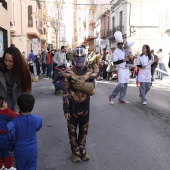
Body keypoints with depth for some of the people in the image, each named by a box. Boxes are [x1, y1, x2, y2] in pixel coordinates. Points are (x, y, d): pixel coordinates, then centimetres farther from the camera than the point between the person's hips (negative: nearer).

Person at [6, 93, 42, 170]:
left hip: (20, 151, -1)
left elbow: (11, 138, -10)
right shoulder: (37, 120, -12)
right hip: (32, 151, 1)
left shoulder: (14, 122, -19)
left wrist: (11, 148, 8)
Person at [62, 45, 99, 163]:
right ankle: (75, 152, 28)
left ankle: (82, 150, 34)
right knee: (72, 130, 11)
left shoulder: (90, 72, -2)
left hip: (85, 106, 2)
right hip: (72, 107, -2)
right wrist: (66, 109, -11)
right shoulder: (69, 73, -9)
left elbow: (91, 91, 0)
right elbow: (65, 92, -8)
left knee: (84, 130, 16)